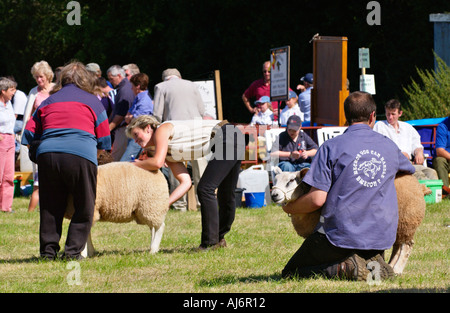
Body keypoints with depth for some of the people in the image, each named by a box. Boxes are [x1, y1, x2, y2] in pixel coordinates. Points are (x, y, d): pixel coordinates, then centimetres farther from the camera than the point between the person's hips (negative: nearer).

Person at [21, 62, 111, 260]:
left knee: (50, 207, 13)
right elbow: (104, 141, 15)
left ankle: (48, 250, 10)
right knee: (84, 208, 6)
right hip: (80, 155, -3)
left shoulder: (48, 102, 22)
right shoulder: (92, 101, 15)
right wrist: (93, 152, 32)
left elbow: (29, 135, 21)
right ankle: (73, 250, -1)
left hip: (47, 154, 3)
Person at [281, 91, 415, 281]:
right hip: (381, 236, 4)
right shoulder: (389, 147, 8)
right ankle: (373, 263, -4)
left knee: (289, 274, 8)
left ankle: (344, 268, -15)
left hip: (340, 234, -4)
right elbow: (409, 170, 31)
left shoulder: (331, 147, -7)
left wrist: (290, 208, 7)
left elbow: (317, 199, -12)